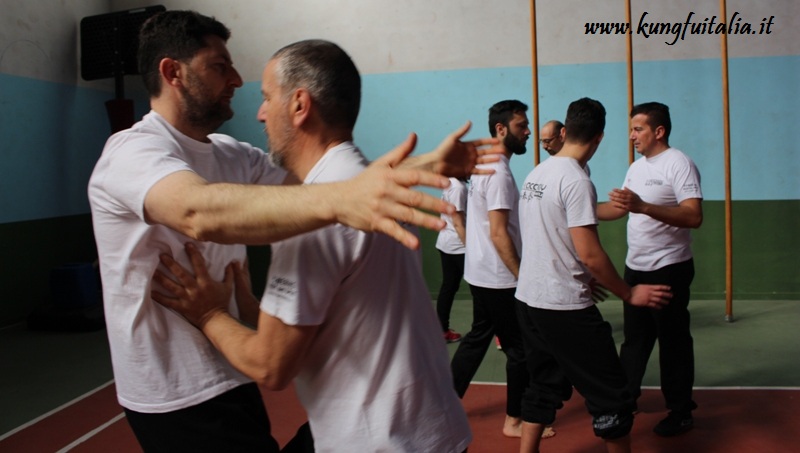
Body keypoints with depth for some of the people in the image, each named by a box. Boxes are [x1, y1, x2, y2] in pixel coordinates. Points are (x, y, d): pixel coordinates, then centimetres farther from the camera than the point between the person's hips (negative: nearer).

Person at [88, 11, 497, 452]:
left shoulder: (230, 155, 5)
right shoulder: (135, 149, -20)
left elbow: (318, 185, 1)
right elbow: (199, 212, -42)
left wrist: (429, 164, -8)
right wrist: (338, 200, -57)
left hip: (227, 379, 8)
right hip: (177, 400, -8)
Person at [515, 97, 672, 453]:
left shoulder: (535, 174, 9)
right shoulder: (576, 180, -16)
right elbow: (589, 253, -19)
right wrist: (629, 294, -7)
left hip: (529, 299, 9)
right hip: (565, 307, -8)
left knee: (544, 387, 20)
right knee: (610, 393, 5)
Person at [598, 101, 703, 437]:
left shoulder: (678, 164, -15)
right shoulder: (637, 167, 11)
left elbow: (694, 217, -26)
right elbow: (617, 209, 18)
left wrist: (643, 206, -36)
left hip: (669, 268, -8)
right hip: (636, 267, 8)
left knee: (673, 341, 3)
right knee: (634, 337, 17)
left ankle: (681, 412, 17)